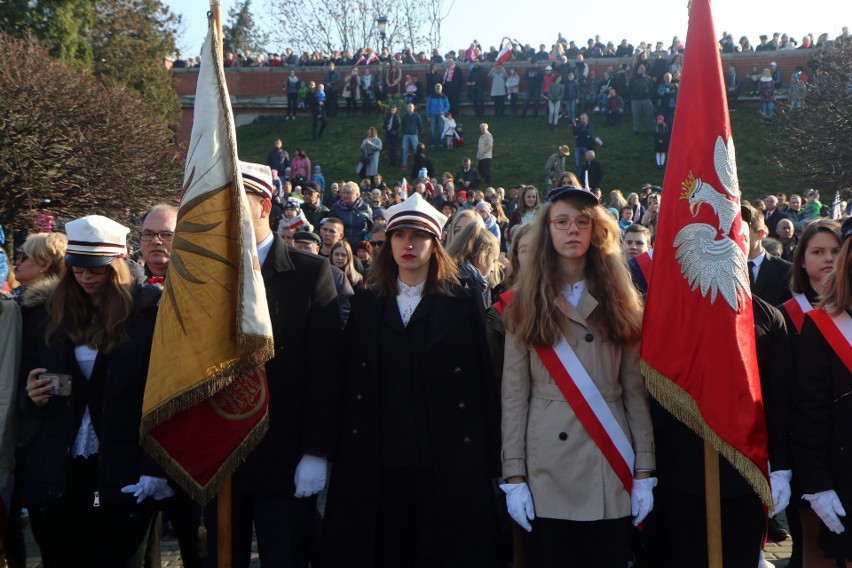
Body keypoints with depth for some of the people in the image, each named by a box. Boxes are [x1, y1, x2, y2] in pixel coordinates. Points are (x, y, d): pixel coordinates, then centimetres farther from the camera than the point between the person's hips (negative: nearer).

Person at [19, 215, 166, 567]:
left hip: (125, 474, -3)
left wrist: (155, 469, -13)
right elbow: (24, 395, 14)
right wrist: (31, 395, -9)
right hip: (55, 473, 3)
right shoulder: (47, 313, 8)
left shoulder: (147, 311, -4)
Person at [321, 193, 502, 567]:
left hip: (447, 463, -2)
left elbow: (483, 383, 0)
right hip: (379, 465, 2)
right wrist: (347, 458, 3)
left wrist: (487, 462, -5)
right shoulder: (366, 305, 11)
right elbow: (350, 384, 8)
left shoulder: (463, 305, 3)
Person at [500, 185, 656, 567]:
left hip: (610, 471, 1)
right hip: (547, 473, -1)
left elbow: (635, 390, 6)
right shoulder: (527, 304, 5)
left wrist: (644, 471, 0)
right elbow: (514, 395, 0)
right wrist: (514, 476, -6)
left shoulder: (619, 302, 10)